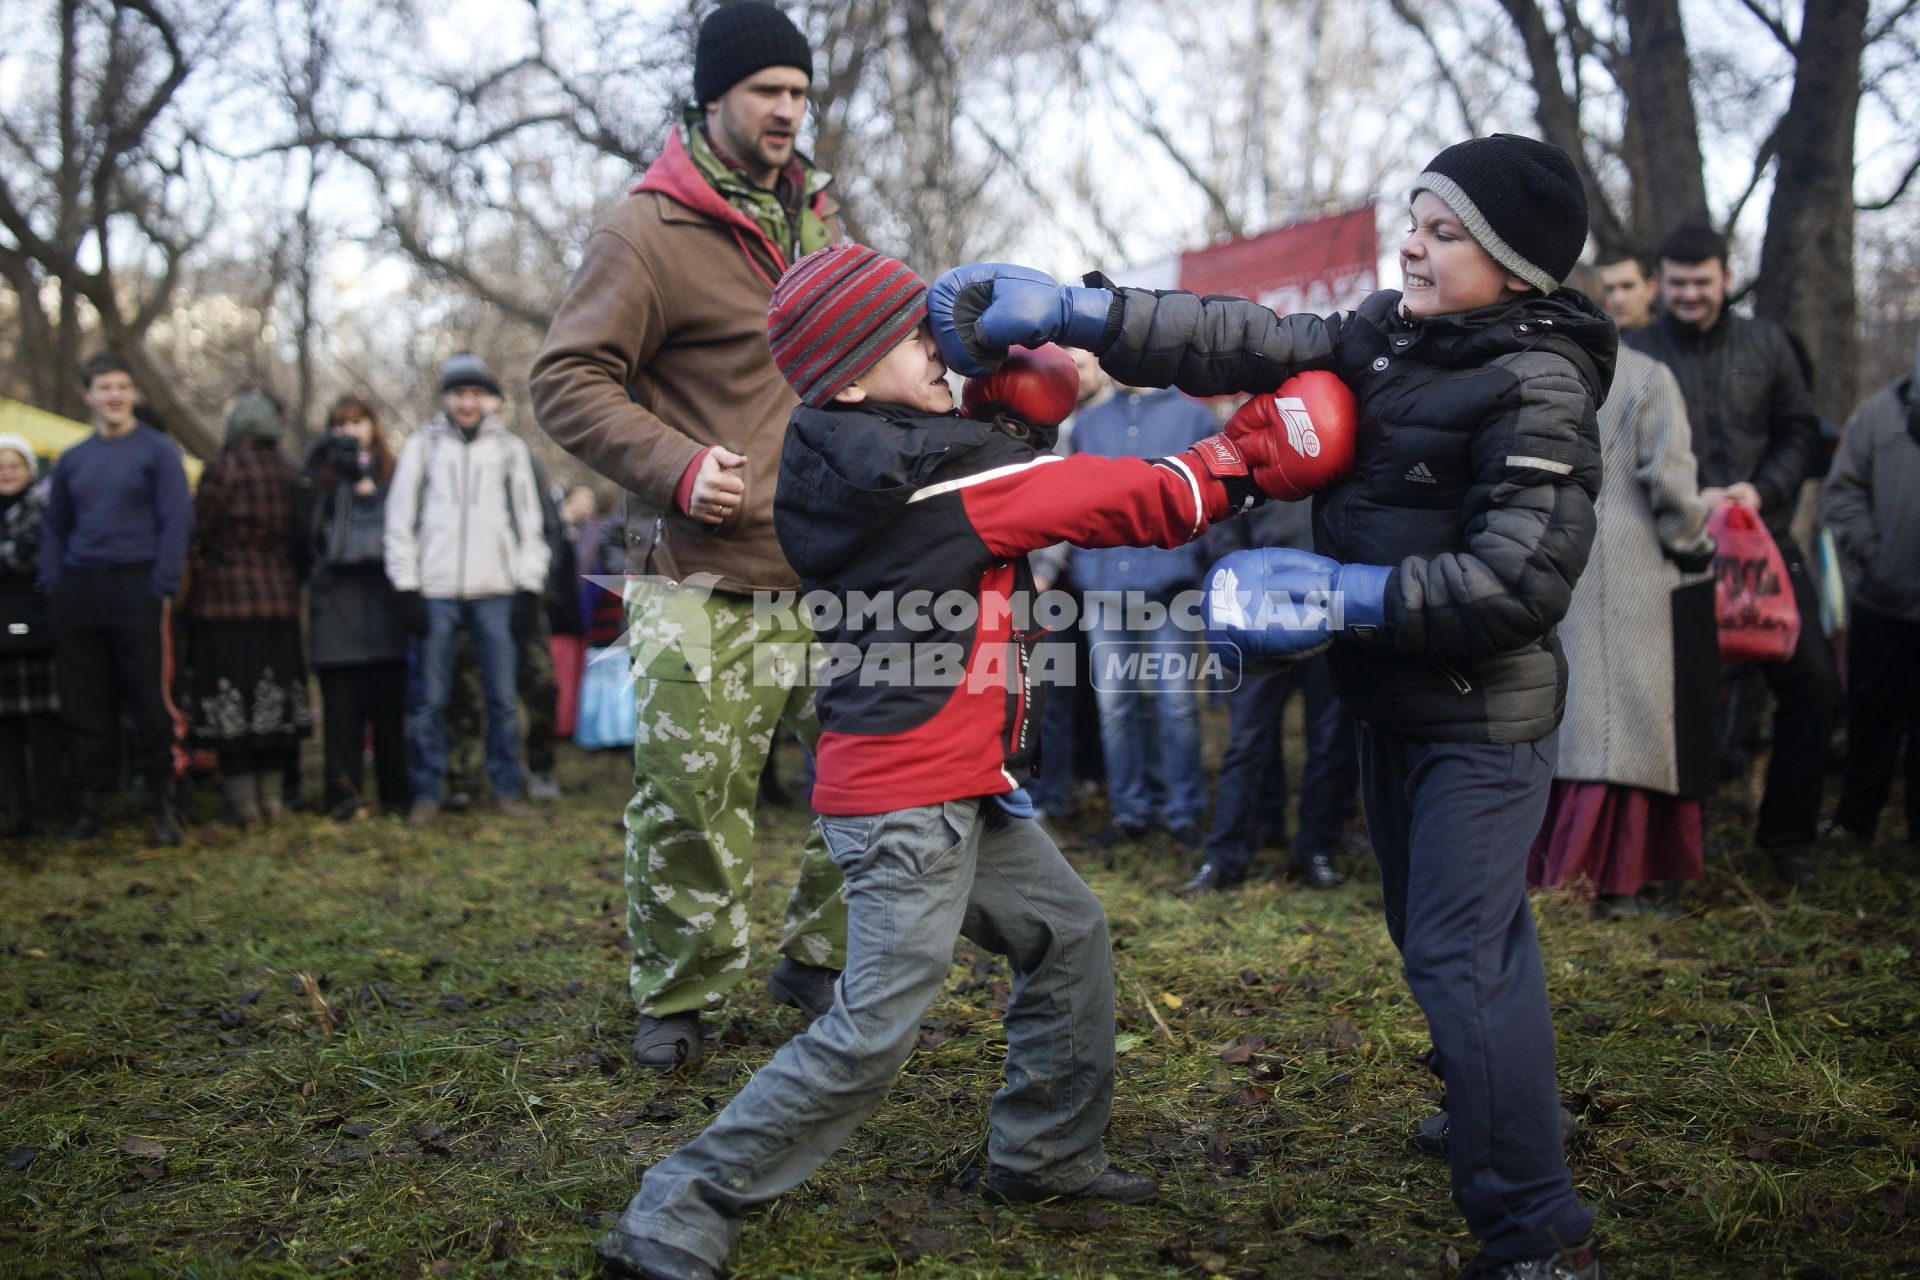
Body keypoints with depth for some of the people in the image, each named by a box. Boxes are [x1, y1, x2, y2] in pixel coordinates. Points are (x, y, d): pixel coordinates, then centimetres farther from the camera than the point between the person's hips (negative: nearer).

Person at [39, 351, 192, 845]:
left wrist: (162, 588, -12)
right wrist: (53, 585, 8)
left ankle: (163, 805, 5)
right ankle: (89, 800, 15)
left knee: (148, 700, -4)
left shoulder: (157, 450, 1)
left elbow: (177, 522, -5)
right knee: (83, 705, 6)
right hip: (78, 594, 5)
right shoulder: (72, 461, 15)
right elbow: (54, 529, 21)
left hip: (136, 589, -4)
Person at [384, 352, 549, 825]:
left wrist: (529, 589, 2)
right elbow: (400, 520, 6)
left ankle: (507, 789, 11)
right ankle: (427, 792, 9)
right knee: (429, 700, 1)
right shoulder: (423, 445, 8)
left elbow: (528, 522, 11)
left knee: (503, 697, 2)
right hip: (435, 592, -1)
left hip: (496, 592, 1)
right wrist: (406, 588, -2)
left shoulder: (510, 448, 11)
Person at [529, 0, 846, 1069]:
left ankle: (823, 961, 26)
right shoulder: (650, 230, -7)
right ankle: (681, 997, 15)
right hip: (704, 578, -6)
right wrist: (676, 465, -21)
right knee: (692, 792, -5)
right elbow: (568, 378, -9)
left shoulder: (816, 216, 15)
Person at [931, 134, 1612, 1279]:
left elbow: (1522, 580, -24)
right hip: (1397, 702, 9)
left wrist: (1342, 596, -27)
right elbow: (1251, 344, 0)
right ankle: (1497, 1110, 44)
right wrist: (1074, 313, -8)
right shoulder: (1391, 338, 6)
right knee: (1434, 929, 21)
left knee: (1461, 954, -10)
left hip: (1484, 718, -9)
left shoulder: (1537, 386, -18)